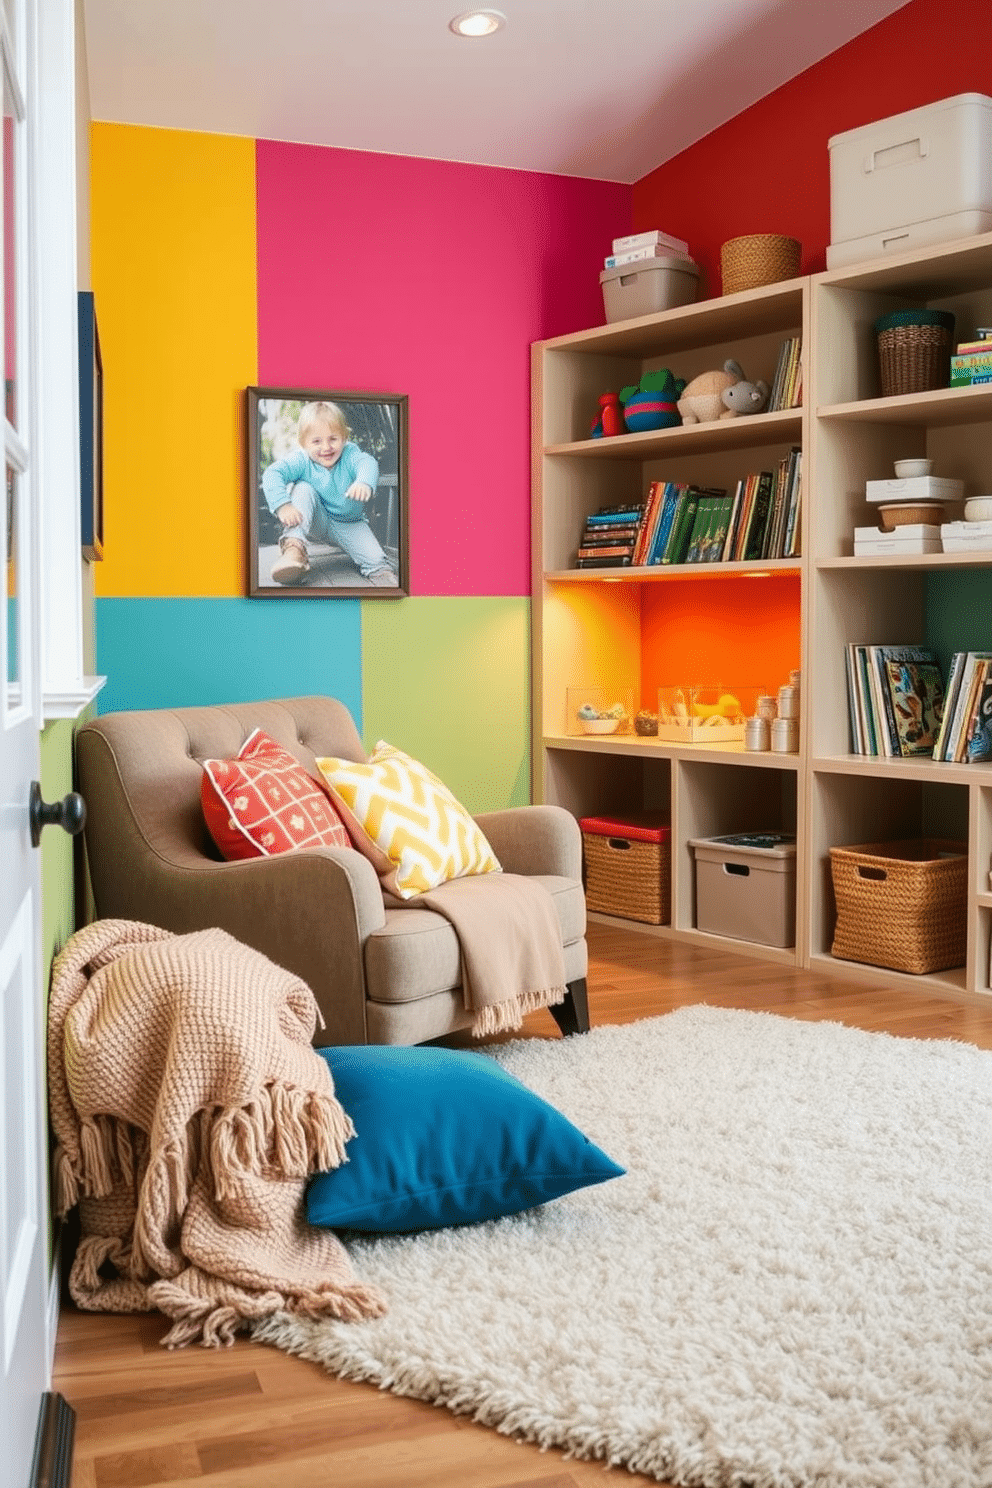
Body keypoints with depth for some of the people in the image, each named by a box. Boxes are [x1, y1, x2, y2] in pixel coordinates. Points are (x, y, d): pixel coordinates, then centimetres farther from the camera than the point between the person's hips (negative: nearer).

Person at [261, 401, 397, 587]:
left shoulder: (350, 454, -16)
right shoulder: (301, 460, -17)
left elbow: (367, 463, -36)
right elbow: (272, 474, -27)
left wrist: (364, 482, -61)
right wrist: (282, 505, -44)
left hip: (348, 524, 0)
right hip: (314, 522, 0)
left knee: (375, 557, -24)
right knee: (303, 489, -29)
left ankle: (380, 570, 10)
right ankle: (294, 547, -34)